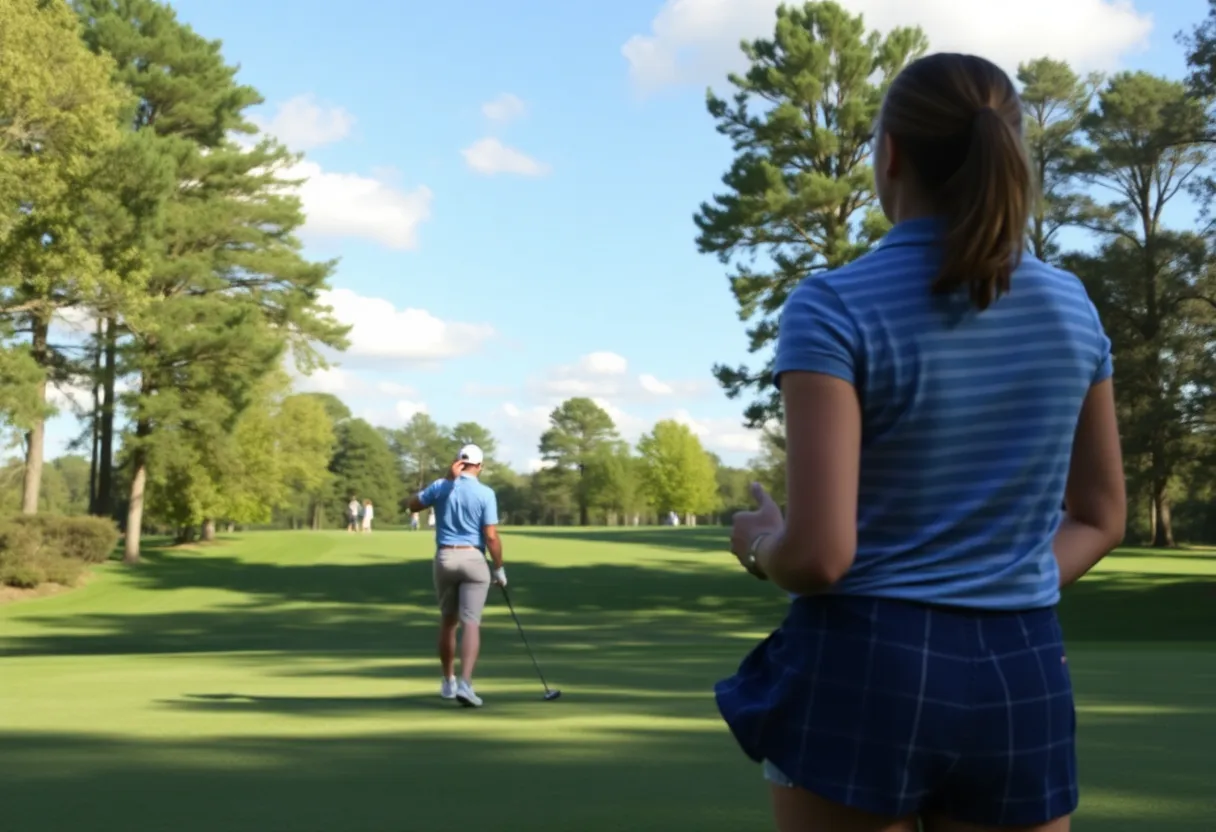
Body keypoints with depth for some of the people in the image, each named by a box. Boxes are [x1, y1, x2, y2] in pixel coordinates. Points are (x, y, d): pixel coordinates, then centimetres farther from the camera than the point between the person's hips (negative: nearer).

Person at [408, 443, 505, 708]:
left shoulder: (440, 486, 1)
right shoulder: (485, 493, -7)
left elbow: (413, 505, 18)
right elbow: (491, 536, -10)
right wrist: (500, 569, 2)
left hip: (444, 559, 3)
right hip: (473, 560, -3)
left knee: (448, 621, 18)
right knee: (471, 624, -7)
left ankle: (448, 682, 27)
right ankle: (465, 683, -23)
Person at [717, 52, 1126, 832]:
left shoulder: (835, 307, -12)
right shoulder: (1071, 305, 5)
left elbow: (819, 554, -18)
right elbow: (1101, 517, 14)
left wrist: (761, 544, 2)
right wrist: (1006, 592, 11)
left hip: (863, 673, -4)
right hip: (1022, 679, 5)